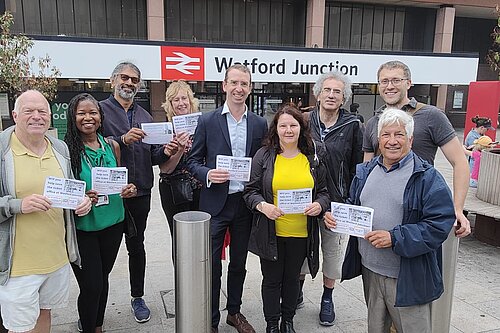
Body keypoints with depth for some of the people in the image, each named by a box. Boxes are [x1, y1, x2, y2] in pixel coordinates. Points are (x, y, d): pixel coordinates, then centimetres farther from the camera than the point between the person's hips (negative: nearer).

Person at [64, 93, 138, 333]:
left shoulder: (111, 146, 2)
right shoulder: (66, 149, -10)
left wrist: (127, 190, -6)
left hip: (113, 223, 4)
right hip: (82, 227, -4)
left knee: (103, 279, 19)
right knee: (91, 285, 1)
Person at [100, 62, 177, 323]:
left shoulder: (145, 116, 13)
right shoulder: (100, 109, -2)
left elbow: (152, 156, 10)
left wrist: (166, 152, -10)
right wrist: (122, 139, -26)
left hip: (140, 193, 4)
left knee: (137, 246, 15)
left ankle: (137, 297, 31)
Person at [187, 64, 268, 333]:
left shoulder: (260, 124, 4)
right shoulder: (207, 121, -3)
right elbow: (193, 160, 0)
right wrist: (207, 175, -20)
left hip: (245, 203, 3)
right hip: (215, 203, -2)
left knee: (239, 263, 17)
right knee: (212, 265, 5)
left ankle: (234, 311, 37)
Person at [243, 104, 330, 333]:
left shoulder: (313, 157, 3)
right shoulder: (263, 156, -4)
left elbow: (324, 192, 9)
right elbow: (250, 191, -2)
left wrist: (319, 205, -12)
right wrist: (262, 206, -21)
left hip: (301, 233, 2)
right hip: (271, 232, -2)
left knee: (292, 278, 18)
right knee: (272, 279, 11)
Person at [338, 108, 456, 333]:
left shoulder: (427, 177, -11)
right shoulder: (365, 171, 7)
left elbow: (440, 224, -17)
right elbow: (353, 206, 19)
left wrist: (395, 238, -23)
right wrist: (336, 217, -3)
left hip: (408, 278, -5)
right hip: (369, 269, 5)